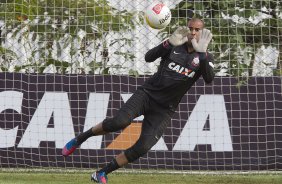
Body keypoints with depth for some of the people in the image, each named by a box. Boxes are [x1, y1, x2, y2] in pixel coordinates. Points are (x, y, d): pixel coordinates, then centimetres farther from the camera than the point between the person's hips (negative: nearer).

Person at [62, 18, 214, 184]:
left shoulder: (205, 58, 2)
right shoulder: (175, 47, 5)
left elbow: (209, 79, -18)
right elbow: (149, 57, -8)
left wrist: (202, 53, -29)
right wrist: (169, 43, -23)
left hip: (164, 109, 0)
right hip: (147, 93, 0)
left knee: (142, 148, -15)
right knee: (120, 121, -28)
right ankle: (80, 139, -7)